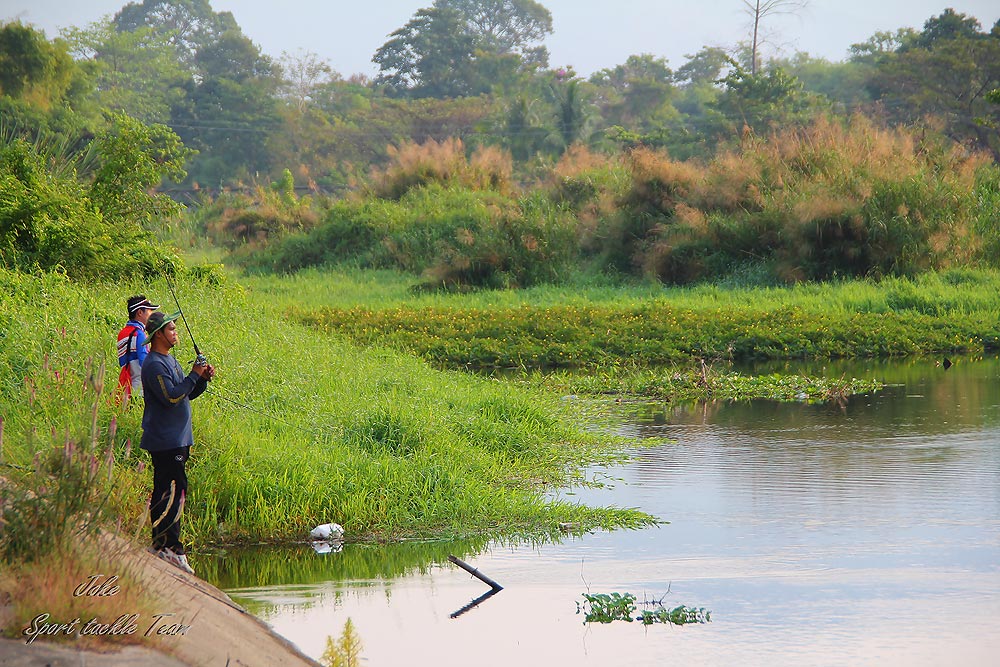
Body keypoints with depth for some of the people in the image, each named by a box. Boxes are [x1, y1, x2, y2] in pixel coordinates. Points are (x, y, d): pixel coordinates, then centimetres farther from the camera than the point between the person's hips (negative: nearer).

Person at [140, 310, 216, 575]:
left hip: (177, 440, 10)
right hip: (164, 441, -10)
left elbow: (187, 394, 22)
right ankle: (171, 547, -14)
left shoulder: (170, 361, 18)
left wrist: (203, 379, 5)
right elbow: (171, 397, -24)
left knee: (164, 493, 11)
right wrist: (194, 376, -17)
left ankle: (160, 545, 13)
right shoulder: (154, 365, -14)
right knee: (175, 491, -13)